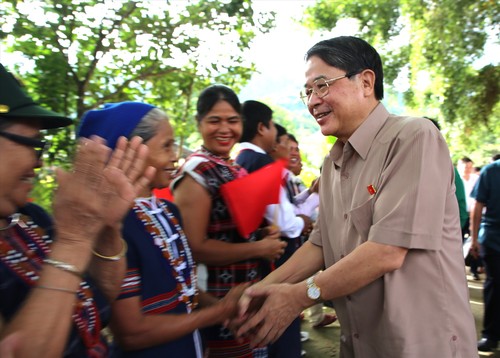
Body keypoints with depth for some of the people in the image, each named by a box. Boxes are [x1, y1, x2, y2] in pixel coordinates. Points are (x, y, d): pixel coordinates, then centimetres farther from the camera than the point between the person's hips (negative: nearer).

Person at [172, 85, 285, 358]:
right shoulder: (197, 171, -17)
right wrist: (259, 248, -16)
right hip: (218, 300, -9)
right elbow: (195, 248, -21)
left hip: (248, 292, 9)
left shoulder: (235, 169, 10)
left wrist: (265, 235, 4)